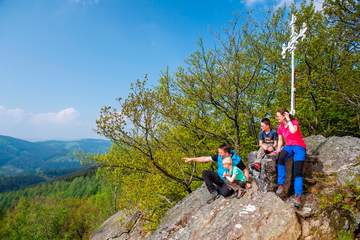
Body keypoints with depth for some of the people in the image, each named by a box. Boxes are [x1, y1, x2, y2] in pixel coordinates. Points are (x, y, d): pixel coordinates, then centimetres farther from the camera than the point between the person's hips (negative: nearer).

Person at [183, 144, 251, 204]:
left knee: (225, 193, -36)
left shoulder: (236, 159, -20)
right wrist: (192, 159, -10)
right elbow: (206, 159, -6)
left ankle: (217, 189, 1)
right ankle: (214, 193, -13)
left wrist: (248, 182, -15)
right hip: (220, 178, 5)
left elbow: (245, 170, -9)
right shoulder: (219, 156, -9)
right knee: (205, 173, -15)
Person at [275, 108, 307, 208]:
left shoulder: (294, 122, -5)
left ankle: (298, 196, -23)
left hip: (299, 147, -4)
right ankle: (281, 184, -29)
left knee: (298, 172, -19)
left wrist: (288, 120, -16)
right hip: (288, 146, 4)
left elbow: (293, 131, -27)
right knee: (281, 157, -32)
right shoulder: (280, 127, 11)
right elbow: (280, 140, 17)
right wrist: (278, 148, 0)